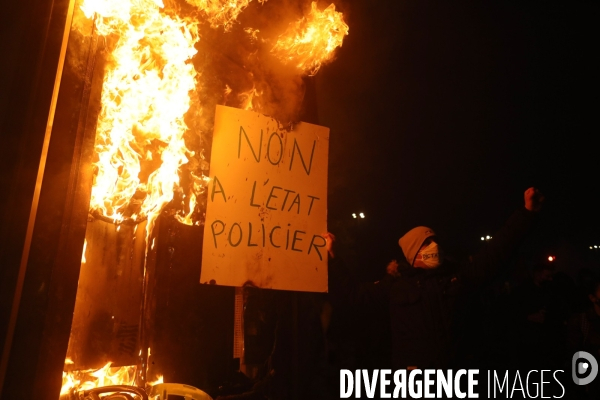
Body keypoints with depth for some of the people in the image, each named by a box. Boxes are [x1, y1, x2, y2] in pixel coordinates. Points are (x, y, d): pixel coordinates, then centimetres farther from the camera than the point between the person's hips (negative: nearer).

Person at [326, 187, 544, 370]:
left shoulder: (458, 274, 5)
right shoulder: (396, 282, 1)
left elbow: (496, 250, 7)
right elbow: (352, 292, 2)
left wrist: (527, 212, 5)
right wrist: (331, 257, -3)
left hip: (452, 370, 2)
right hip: (413, 371, -2)